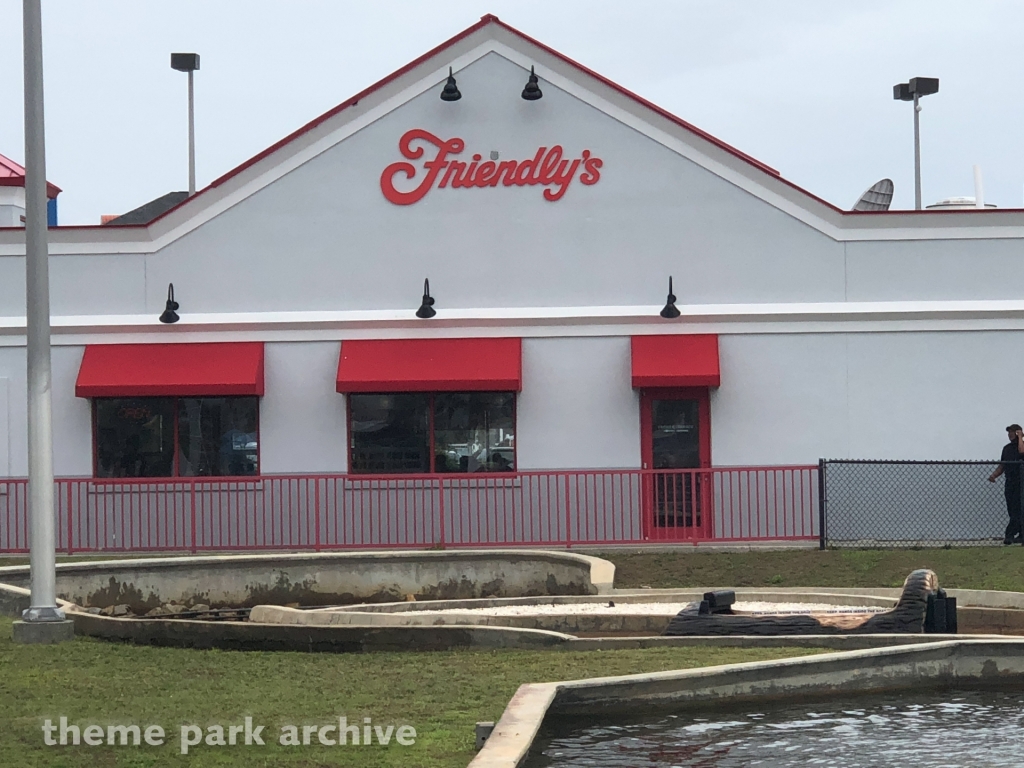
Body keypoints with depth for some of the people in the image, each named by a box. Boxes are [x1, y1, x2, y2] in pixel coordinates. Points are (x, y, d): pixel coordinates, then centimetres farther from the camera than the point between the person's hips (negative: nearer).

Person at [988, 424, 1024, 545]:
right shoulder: (1007, 448, 19)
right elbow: (1002, 466, 21)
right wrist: (994, 475, 4)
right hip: (1010, 483, 7)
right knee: (1012, 511, 4)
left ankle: (1009, 535, -20)